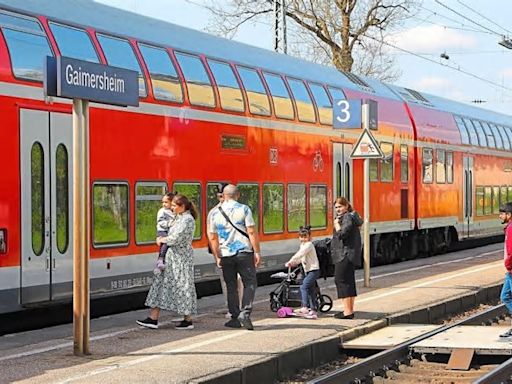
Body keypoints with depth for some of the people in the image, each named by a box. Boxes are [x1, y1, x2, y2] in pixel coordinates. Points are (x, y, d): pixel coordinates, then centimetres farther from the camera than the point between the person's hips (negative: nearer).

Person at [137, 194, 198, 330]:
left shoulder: (187, 219, -14)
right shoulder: (180, 218, 16)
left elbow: (176, 238, -20)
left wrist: (162, 240, -5)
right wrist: (162, 239, 7)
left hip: (181, 258, -10)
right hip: (171, 257, 10)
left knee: (182, 287, -3)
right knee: (162, 283, 6)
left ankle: (188, 320, 6)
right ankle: (153, 319, 8)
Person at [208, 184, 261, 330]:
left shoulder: (215, 212, 5)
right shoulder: (243, 209, -4)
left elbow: (212, 237, 8)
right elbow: (251, 232, -9)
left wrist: (217, 257, 15)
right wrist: (257, 252, -4)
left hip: (226, 255, 3)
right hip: (244, 252, -3)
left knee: (231, 286, 11)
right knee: (250, 283, 3)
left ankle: (235, 318, 12)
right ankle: (245, 312, -14)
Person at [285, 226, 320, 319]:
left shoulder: (309, 245, -14)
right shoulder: (302, 245, 15)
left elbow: (299, 254, -24)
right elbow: (301, 257, 19)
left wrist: (290, 261, -26)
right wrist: (294, 263, 4)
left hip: (314, 270, -10)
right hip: (308, 270, 10)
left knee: (303, 286, -19)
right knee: (311, 290, 12)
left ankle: (305, 308, -22)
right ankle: (314, 310, 17)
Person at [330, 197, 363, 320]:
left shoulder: (348, 217, -12)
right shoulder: (350, 217, 21)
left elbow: (342, 234, -22)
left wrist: (337, 224, -10)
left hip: (345, 255, -11)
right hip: (348, 255, 11)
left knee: (341, 280, -11)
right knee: (349, 282, 13)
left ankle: (347, 311, -13)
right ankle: (350, 310, 19)